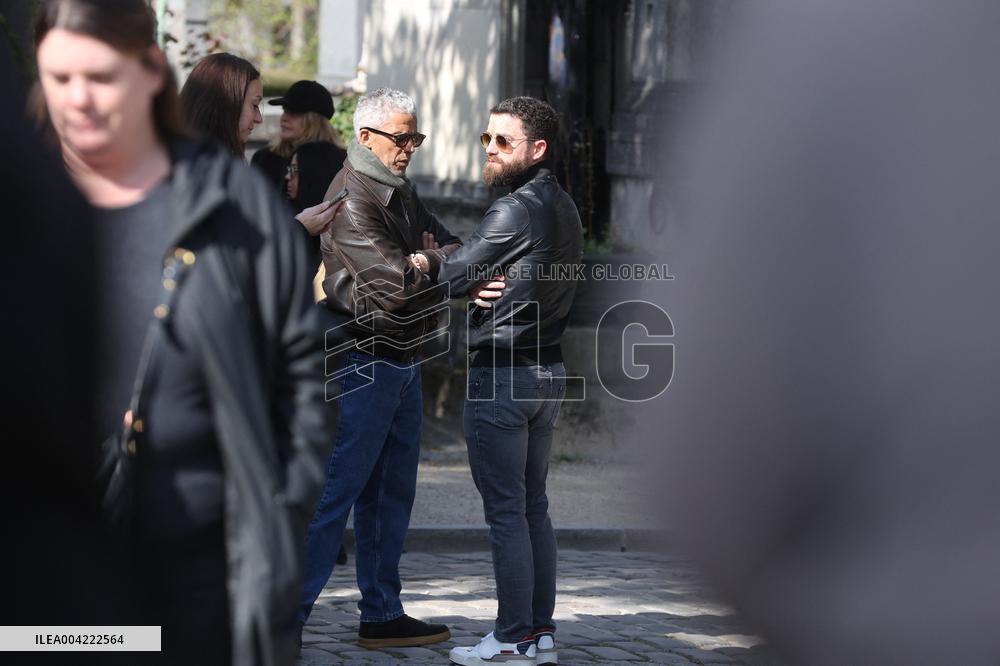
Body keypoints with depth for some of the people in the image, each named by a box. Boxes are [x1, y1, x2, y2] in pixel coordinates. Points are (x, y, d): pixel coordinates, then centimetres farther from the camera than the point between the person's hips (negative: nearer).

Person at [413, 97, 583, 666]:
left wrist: (426, 263, 11)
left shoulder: (516, 212, -16)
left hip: (502, 373, -9)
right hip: (549, 370, 9)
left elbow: (456, 278, -9)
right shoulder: (565, 208, 13)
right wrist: (445, 263, 8)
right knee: (534, 505, 13)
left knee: (506, 510, -5)